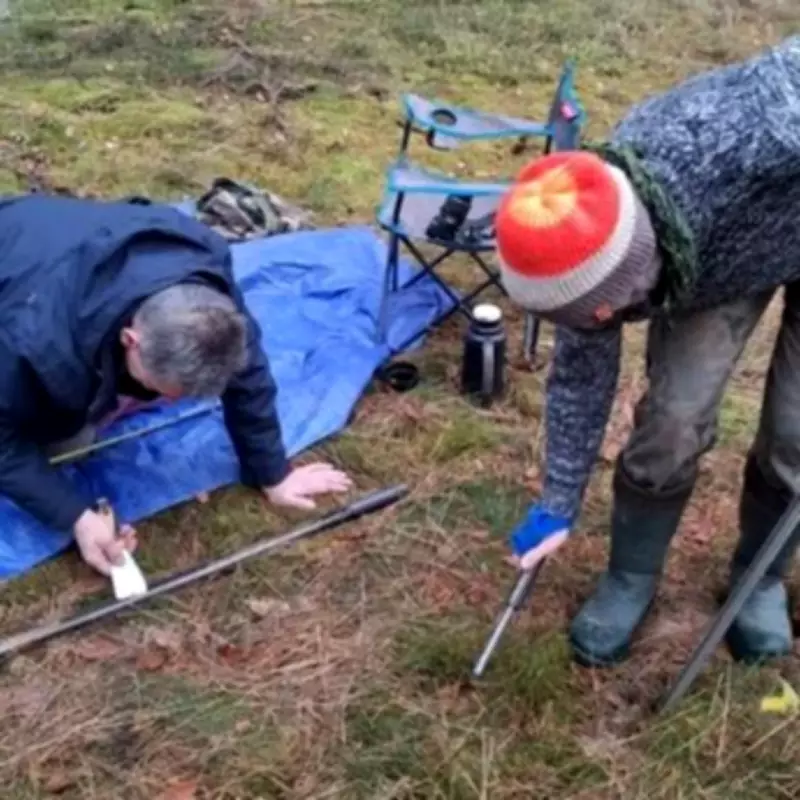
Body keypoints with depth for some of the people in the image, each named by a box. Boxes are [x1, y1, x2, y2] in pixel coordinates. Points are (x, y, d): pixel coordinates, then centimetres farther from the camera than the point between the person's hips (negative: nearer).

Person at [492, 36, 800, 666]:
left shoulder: (749, 136, -48)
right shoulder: (592, 246, -29)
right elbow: (579, 378, -12)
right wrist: (559, 504, -5)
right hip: (711, 252, 2)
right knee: (673, 417, -9)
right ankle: (632, 577, 16)